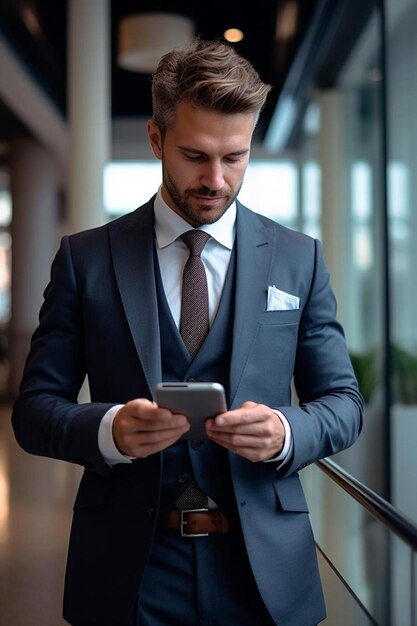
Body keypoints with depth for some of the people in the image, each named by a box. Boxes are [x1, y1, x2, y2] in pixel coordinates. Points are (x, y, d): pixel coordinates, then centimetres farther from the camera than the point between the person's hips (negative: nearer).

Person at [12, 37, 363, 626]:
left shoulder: (299, 259, 1)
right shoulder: (85, 258, -1)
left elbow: (342, 401, 4)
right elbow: (34, 408, 0)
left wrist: (285, 433, -17)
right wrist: (108, 429, -21)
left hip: (265, 570, 1)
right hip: (127, 572, -1)